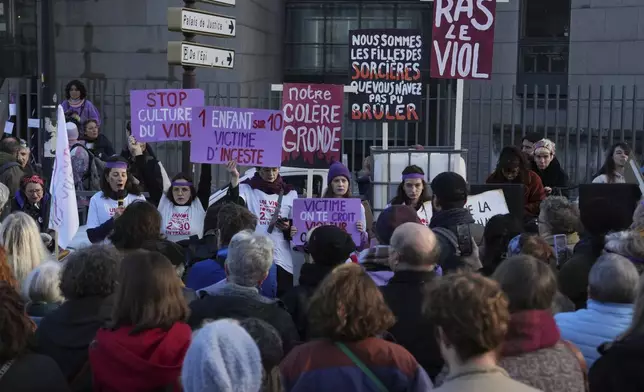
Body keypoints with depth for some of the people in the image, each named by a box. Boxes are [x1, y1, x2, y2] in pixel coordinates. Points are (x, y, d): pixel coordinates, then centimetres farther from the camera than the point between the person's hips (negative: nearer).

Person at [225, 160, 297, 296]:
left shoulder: (290, 193, 13)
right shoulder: (247, 188, 4)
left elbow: (297, 226, 18)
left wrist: (288, 227, -5)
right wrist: (234, 178, -26)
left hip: (282, 261, 3)